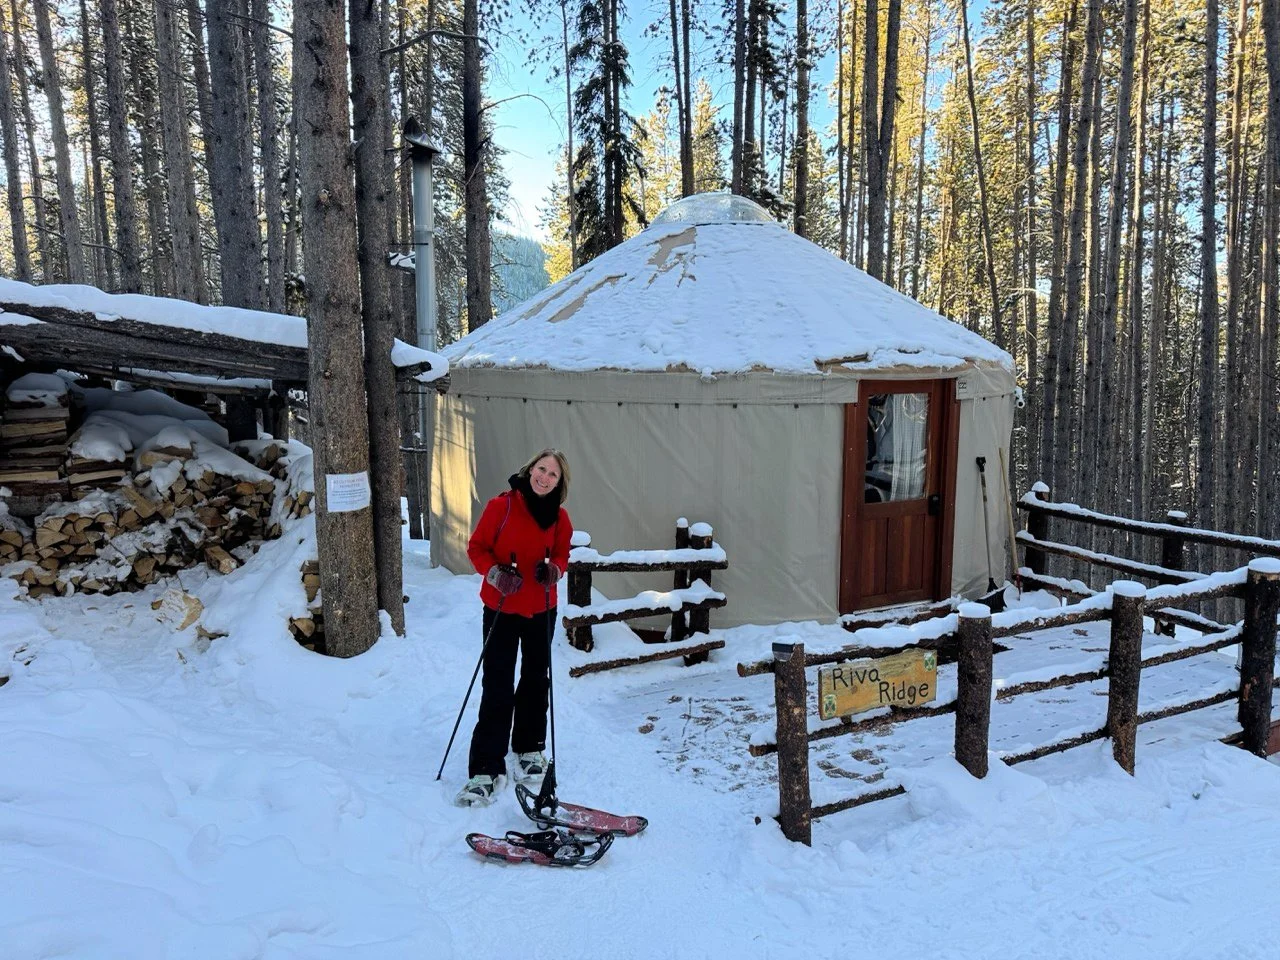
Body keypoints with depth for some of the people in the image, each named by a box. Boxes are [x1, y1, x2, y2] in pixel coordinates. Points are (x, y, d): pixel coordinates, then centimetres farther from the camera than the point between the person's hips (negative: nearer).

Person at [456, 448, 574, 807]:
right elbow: (477, 547, -7)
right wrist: (496, 574, -23)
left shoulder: (560, 518, -3)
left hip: (542, 610, 4)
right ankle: (486, 770, 2)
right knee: (497, 689, -4)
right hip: (502, 608, -4)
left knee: (536, 680, 17)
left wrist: (554, 570, -13)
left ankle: (530, 748, 37)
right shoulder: (501, 506, -13)